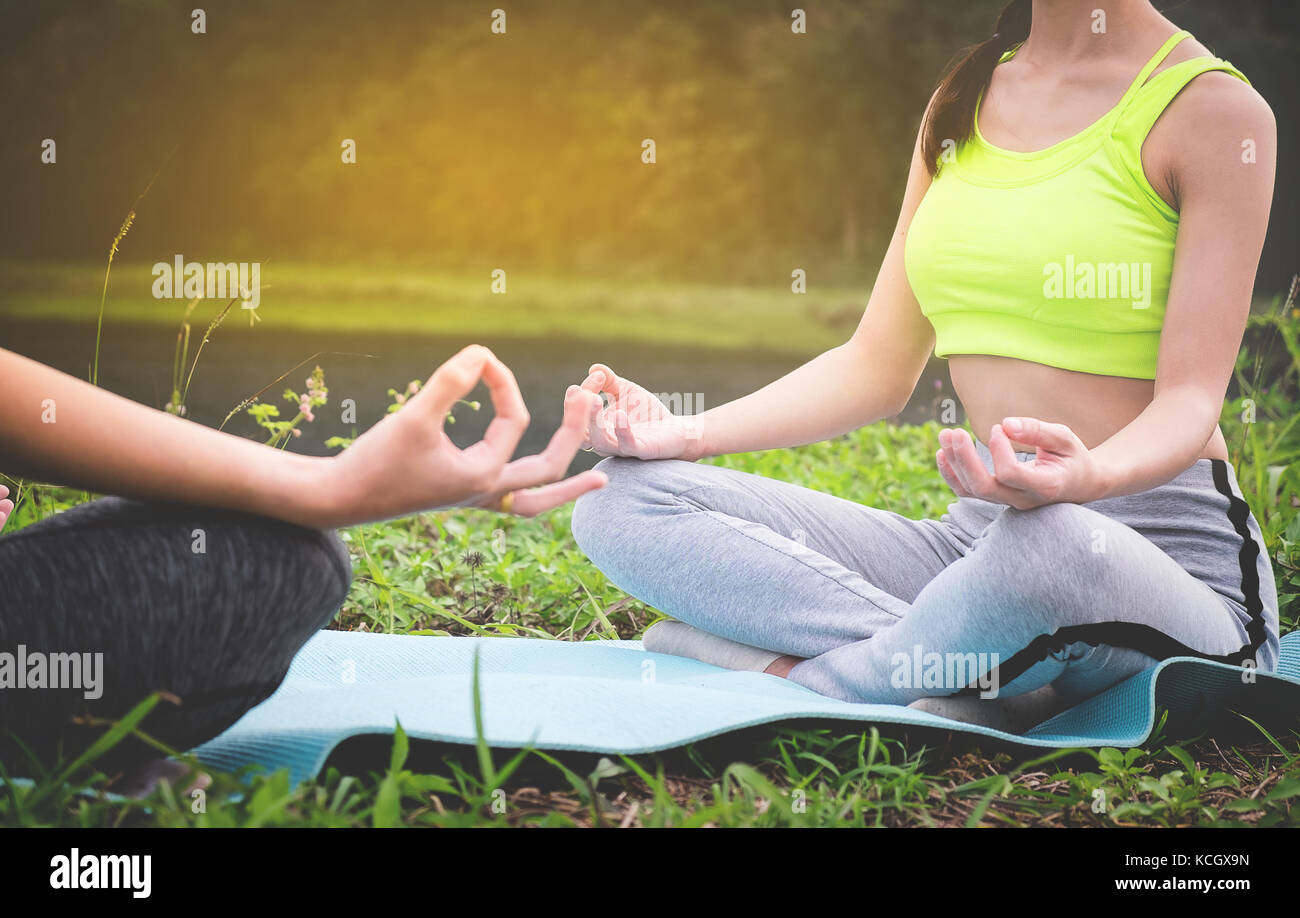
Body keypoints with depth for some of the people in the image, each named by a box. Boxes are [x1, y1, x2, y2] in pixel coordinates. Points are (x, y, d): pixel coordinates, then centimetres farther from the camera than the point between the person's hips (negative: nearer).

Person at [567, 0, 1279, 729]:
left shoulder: (1216, 108, -4)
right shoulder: (963, 100, 14)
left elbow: (1192, 401, -12)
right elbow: (878, 369, 14)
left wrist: (1087, 478, -35)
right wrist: (686, 435, 1)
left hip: (1168, 556, -6)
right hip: (979, 535, 6)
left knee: (1050, 544, -43)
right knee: (624, 498, -9)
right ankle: (994, 682, -22)